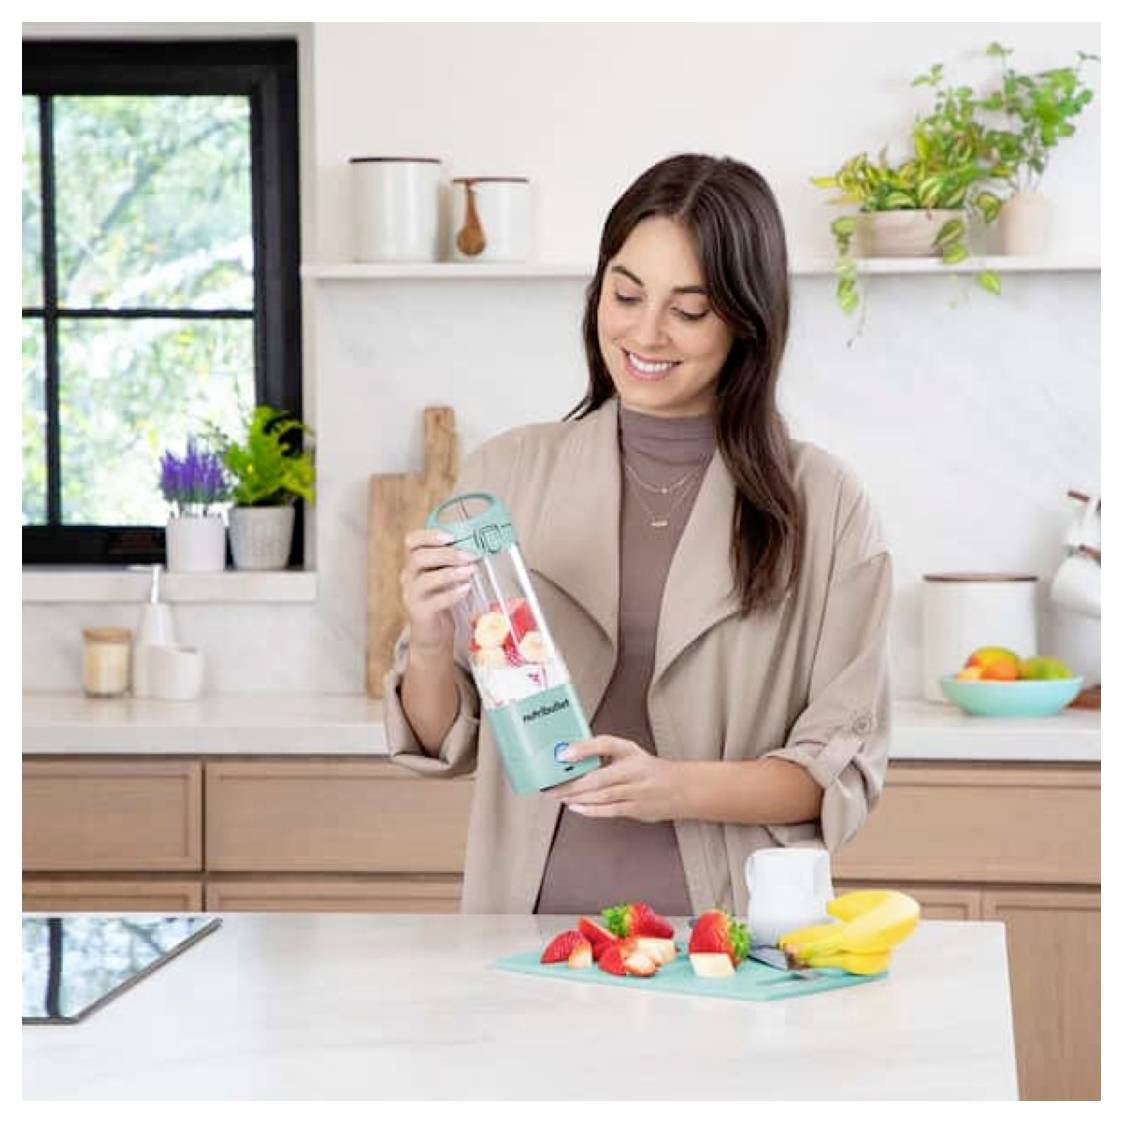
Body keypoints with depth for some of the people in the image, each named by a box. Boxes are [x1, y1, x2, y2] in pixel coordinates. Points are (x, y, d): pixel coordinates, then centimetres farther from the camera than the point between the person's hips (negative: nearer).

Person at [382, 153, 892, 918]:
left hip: (728, 940, -1)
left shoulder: (823, 506, 2)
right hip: (531, 930, 1)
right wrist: (429, 646, -10)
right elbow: (442, 746, 10)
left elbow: (845, 768, 1)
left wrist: (678, 788, -14)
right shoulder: (508, 473, 7)